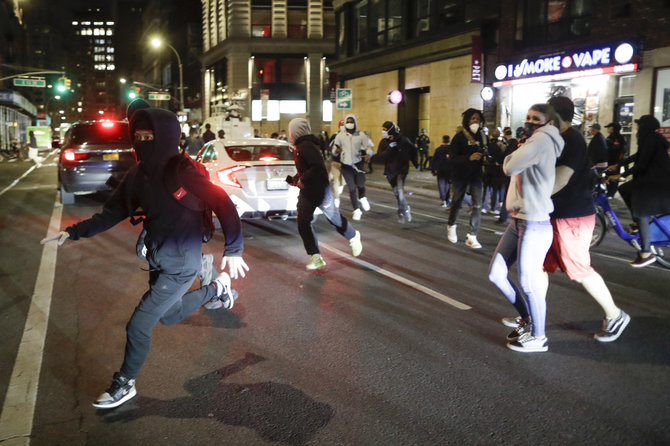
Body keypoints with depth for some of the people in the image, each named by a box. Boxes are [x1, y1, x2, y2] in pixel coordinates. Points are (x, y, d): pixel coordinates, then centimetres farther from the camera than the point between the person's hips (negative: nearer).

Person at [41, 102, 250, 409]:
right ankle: (217, 287, 44)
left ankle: (124, 385, 22)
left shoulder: (182, 174, -24)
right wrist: (74, 232, 1)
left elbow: (223, 204, -24)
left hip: (179, 266, -8)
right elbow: (113, 212, 7)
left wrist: (233, 250, -25)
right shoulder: (140, 175, -3)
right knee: (168, 315, 27)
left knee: (139, 326, -1)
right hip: (158, 261, 8)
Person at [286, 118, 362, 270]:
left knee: (334, 218, 5)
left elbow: (317, 166, -29)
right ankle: (316, 257, 4)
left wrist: (302, 180, -24)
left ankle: (353, 237, 34)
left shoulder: (306, 146, -18)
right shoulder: (300, 147, 13)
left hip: (319, 189, -10)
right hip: (306, 191, 10)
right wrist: (294, 179, 12)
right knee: (303, 223, 0)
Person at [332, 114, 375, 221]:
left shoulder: (361, 135, -1)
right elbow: (334, 150, 3)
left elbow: (368, 146, -1)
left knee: (360, 184, -12)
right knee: (352, 188, 3)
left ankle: (362, 198, 24)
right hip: (346, 165, 1)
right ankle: (356, 210, 17)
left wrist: (368, 154, -24)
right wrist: (336, 150, -22)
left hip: (358, 163, -1)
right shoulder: (340, 136, 1)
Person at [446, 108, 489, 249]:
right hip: (460, 175, -3)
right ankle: (451, 226, 40)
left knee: (477, 205, -8)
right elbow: (453, 160, -16)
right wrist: (469, 158, -32)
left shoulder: (483, 137, 3)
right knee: (456, 203, 12)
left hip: (476, 175, 3)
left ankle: (471, 236, -2)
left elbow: (485, 153, 15)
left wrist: (485, 158, -10)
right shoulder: (459, 137, -10)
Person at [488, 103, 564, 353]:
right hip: (518, 221, 10)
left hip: (535, 225, -10)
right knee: (496, 274, 13)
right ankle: (527, 319, 31)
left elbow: (510, 167, -15)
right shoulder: (536, 142, 17)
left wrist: (516, 152, 1)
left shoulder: (542, 139, -12)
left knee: (529, 283, 1)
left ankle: (538, 337, 19)